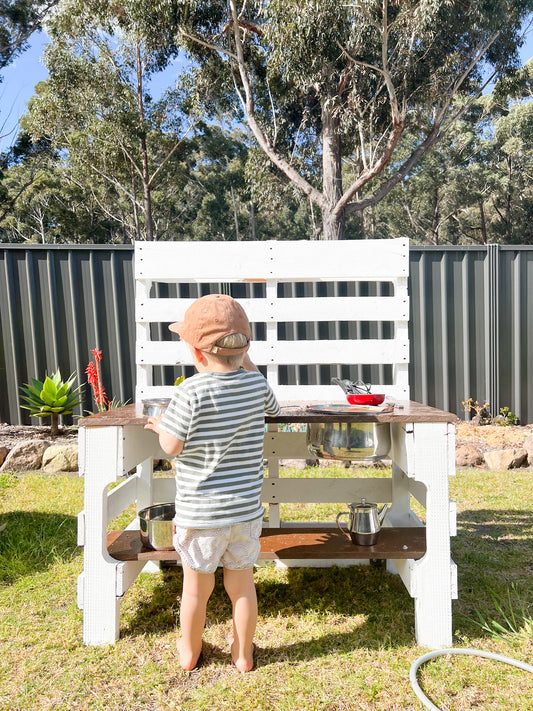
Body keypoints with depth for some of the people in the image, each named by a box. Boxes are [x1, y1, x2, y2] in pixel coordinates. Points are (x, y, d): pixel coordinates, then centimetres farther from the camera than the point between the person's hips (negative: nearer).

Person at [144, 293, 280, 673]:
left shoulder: (191, 391, -20)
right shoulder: (255, 383, -7)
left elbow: (172, 446, -16)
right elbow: (273, 405, 16)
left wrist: (160, 425, 4)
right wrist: (249, 365, 21)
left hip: (200, 512, -3)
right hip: (246, 509, 3)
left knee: (196, 588, 19)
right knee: (242, 584, 19)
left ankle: (189, 652, 42)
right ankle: (243, 653, 38)